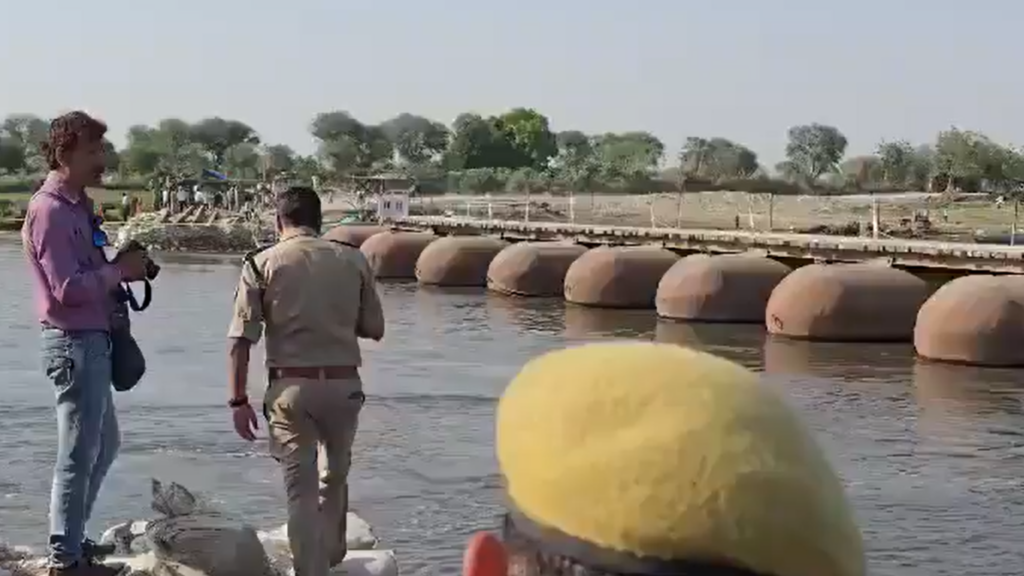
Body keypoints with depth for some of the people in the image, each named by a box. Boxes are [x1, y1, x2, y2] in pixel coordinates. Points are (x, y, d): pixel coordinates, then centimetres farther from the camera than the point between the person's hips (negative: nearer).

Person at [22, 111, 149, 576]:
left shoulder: (76, 206, 15)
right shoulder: (51, 210, -16)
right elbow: (68, 288, -23)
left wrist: (122, 269, 4)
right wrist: (119, 271, -13)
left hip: (91, 340, 10)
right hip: (74, 342, -10)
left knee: (103, 444, 20)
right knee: (78, 452, -3)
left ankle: (71, 538, 31)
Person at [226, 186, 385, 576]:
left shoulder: (262, 264, -1)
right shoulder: (353, 260, 4)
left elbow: (241, 340, -6)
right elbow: (374, 329, 9)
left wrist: (238, 400, -1)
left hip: (290, 387, -3)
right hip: (344, 384, 3)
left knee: (301, 489, 4)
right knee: (336, 477, 24)